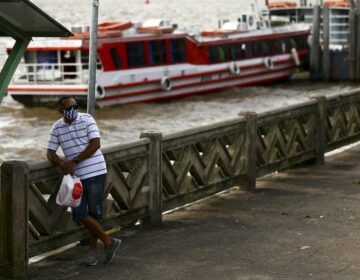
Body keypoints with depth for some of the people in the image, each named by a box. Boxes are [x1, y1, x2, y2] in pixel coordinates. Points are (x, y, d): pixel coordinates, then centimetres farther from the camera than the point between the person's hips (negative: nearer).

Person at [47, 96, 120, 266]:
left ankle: (92, 250, 15)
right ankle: (109, 242, 10)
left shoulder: (87, 120, -5)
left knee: (94, 213, -1)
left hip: (95, 173, -4)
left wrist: (74, 161, -17)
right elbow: (50, 153, 6)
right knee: (80, 215, -3)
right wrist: (62, 163, -16)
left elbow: (95, 144, -12)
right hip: (76, 175, 4)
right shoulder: (57, 128, 6)